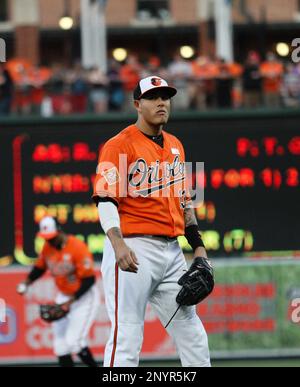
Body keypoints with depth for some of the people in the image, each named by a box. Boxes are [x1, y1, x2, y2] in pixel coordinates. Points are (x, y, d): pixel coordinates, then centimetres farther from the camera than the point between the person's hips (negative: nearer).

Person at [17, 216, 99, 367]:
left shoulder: (78, 247, -24)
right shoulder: (48, 247, -2)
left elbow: (89, 279, -23)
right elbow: (40, 267, 14)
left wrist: (71, 301, -26)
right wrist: (26, 283, -5)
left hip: (84, 297, -7)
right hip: (63, 297, 7)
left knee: (73, 341, -16)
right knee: (60, 345, 3)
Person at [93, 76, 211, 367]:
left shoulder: (175, 146, 18)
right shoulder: (119, 145, -6)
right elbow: (105, 199, -15)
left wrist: (198, 245, 18)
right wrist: (118, 244, -29)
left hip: (172, 251, 8)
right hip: (133, 250, -8)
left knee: (192, 333, 11)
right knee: (126, 335, -13)